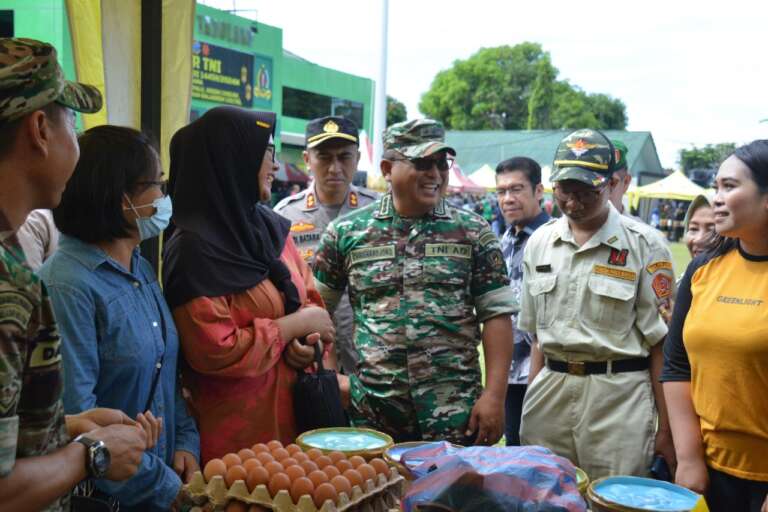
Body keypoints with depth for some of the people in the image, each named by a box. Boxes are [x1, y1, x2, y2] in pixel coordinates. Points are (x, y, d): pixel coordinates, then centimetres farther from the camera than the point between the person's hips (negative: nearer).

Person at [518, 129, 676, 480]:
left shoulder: (644, 245, -6)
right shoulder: (540, 241, 8)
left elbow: (660, 343, -4)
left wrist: (665, 428, -5)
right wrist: (532, 400, 13)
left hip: (619, 397, -4)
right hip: (550, 392, 4)